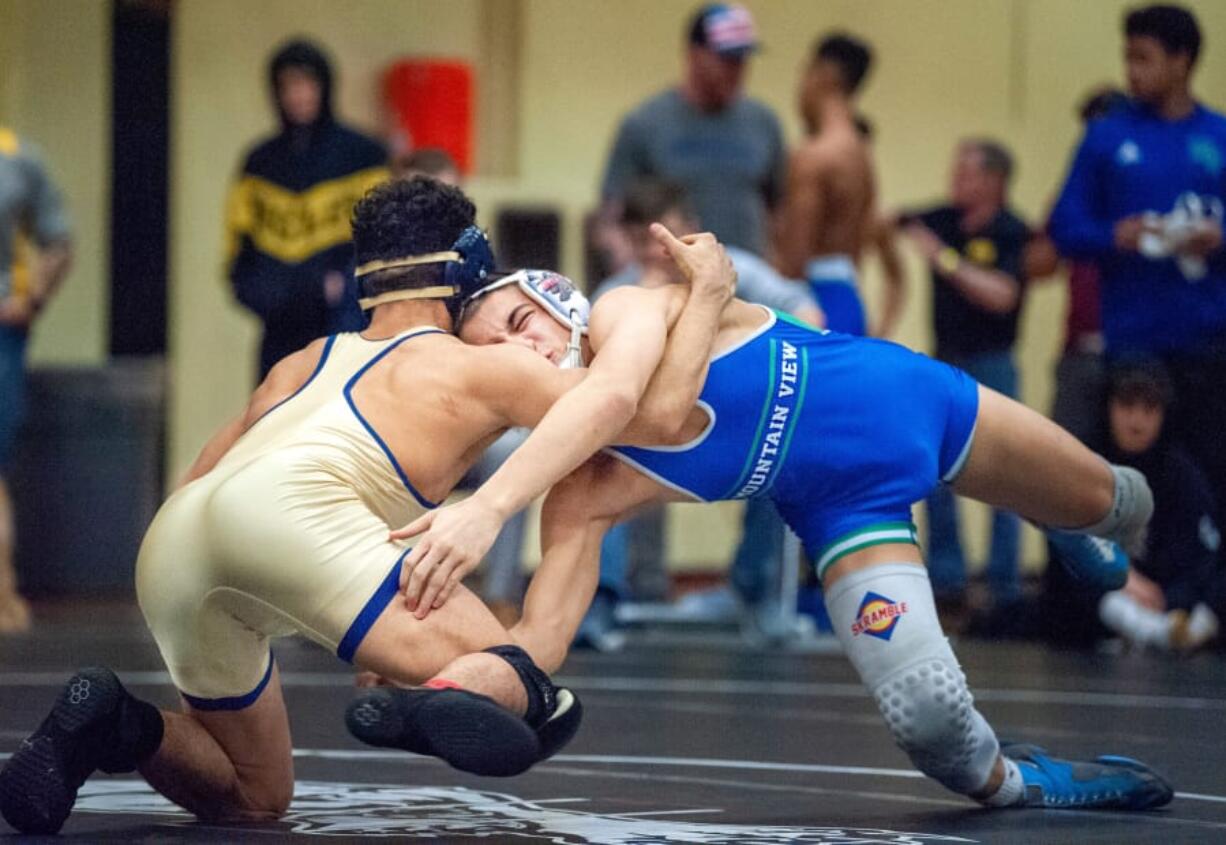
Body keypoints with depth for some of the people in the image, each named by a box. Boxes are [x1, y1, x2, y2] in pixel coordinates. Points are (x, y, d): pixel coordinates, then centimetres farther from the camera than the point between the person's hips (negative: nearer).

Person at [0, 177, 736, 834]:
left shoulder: (305, 364, 38)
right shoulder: (476, 369, 20)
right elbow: (649, 408, 8)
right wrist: (708, 295, 23)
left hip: (166, 542, 6)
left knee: (255, 798, 24)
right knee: (537, 702, -13)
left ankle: (117, 726, -3)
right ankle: (442, 701, -47)